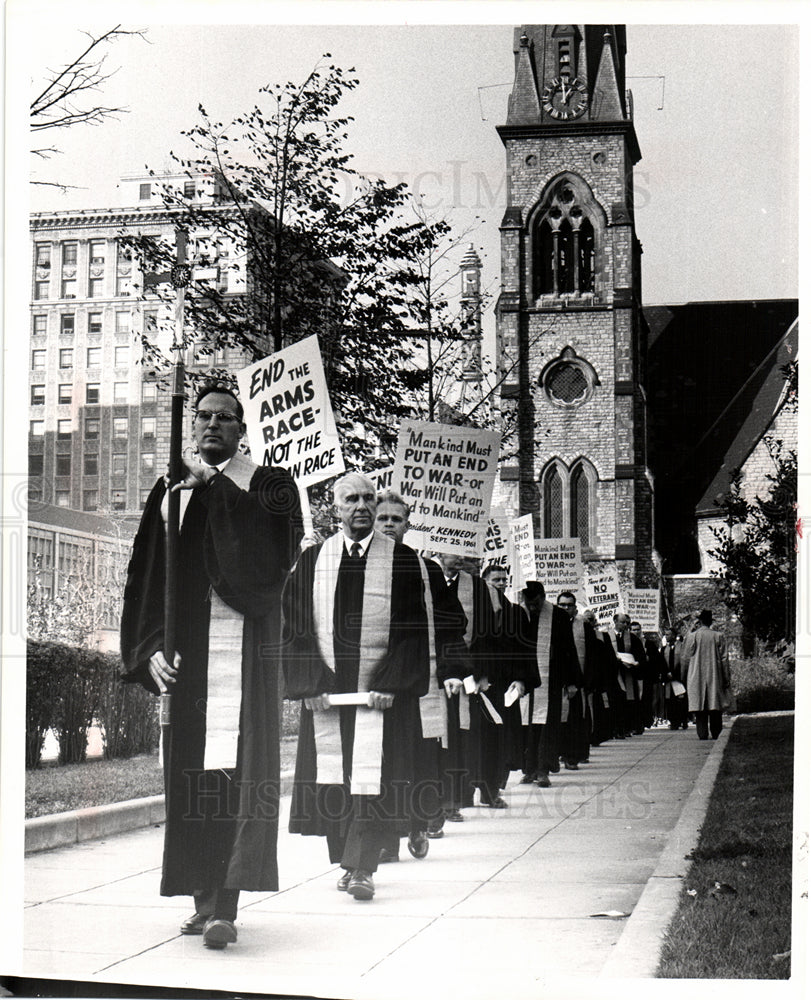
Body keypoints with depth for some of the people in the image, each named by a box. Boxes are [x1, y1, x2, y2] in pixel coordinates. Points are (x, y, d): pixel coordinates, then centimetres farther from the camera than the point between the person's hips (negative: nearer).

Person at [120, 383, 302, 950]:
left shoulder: (267, 486, 5)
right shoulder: (170, 491, 16)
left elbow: (271, 557, -13)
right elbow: (147, 578, 13)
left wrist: (217, 489, -12)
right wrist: (152, 649, 0)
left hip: (244, 646, -4)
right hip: (183, 652, 4)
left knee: (237, 770, -12)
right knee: (189, 772, 7)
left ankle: (226, 906, -16)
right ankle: (205, 897, 17)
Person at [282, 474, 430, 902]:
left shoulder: (402, 560, 2)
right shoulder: (312, 561, 8)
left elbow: (414, 630, -2)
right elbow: (295, 627, 5)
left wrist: (389, 685, -12)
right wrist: (311, 685, -6)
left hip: (381, 693, -2)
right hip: (325, 693, 2)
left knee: (373, 781, -10)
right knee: (332, 782, 5)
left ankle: (360, 867, -10)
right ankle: (348, 862, 18)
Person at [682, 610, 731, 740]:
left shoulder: (692, 636, -5)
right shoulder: (718, 636, 0)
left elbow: (685, 658, -2)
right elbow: (724, 659, 0)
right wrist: (726, 679, 5)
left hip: (696, 676, -1)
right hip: (714, 675, 1)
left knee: (699, 704, 1)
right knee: (715, 706, 8)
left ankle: (702, 734, -3)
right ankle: (715, 733, 6)